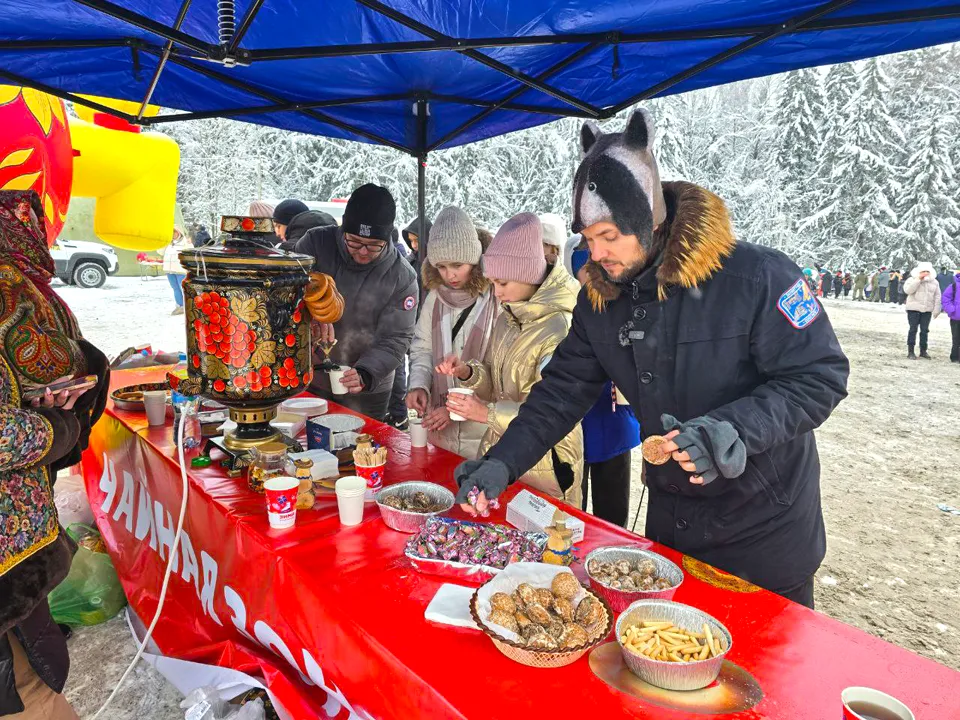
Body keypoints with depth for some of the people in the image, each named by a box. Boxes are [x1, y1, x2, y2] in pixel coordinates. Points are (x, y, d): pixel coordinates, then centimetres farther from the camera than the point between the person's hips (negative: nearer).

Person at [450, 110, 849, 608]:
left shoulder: (758, 278, -23)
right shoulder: (600, 297, -6)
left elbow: (820, 377, -19)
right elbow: (563, 390, -3)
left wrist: (734, 430, -35)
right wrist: (501, 464, -14)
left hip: (767, 529, -4)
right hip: (669, 521, 5)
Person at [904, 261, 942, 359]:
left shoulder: (934, 282, 8)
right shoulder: (912, 280, -3)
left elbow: (937, 297, 9)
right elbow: (907, 290, -21)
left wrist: (936, 309, 3)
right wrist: (918, 279, -20)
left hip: (927, 310, 4)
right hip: (914, 309, -4)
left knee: (925, 330, 8)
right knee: (913, 329, -3)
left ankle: (923, 351, 17)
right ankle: (910, 351, 2)